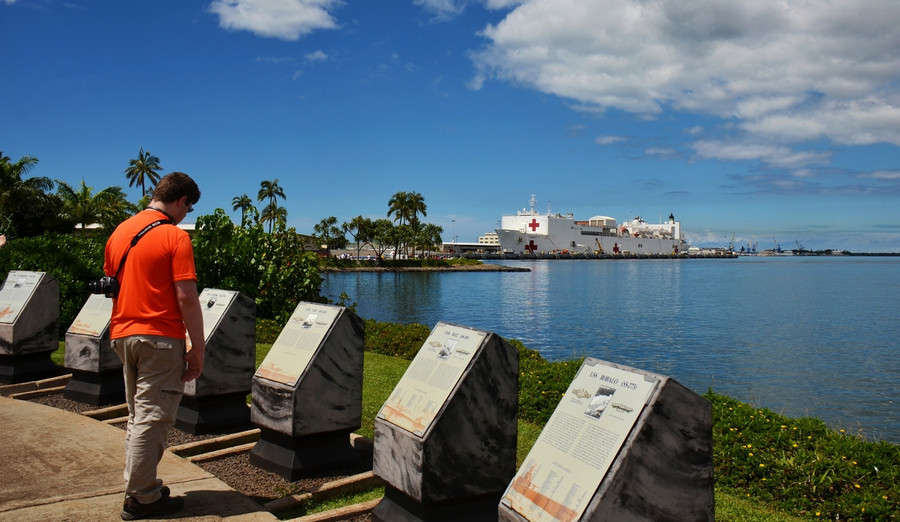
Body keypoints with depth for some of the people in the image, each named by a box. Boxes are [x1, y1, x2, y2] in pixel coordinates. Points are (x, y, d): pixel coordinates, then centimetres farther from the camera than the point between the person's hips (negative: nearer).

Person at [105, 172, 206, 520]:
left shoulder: (119, 232, 11)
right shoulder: (175, 236, -12)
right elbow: (186, 297, -17)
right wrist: (198, 348, -11)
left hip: (122, 336, 8)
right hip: (160, 338, -8)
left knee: (138, 416, 19)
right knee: (152, 419, 1)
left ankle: (140, 487, 26)